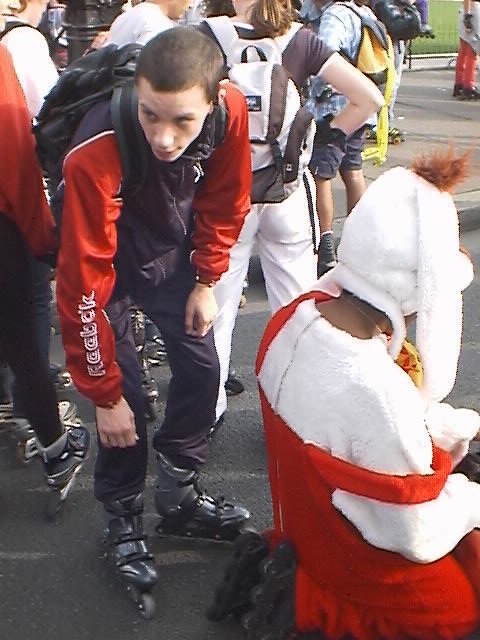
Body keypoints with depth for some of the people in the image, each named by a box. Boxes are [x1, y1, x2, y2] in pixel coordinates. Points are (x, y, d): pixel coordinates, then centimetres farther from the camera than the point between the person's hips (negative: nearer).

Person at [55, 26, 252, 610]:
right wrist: (104, 393, -24)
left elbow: (225, 200, -5)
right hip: (109, 261, -4)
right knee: (123, 393, -5)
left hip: (172, 251, 4)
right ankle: (122, 517, 20)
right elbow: (84, 283, -32)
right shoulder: (95, 155, -40)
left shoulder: (230, 109, -27)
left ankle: (178, 495, 26)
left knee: (201, 365, 4)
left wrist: (207, 280, -2)